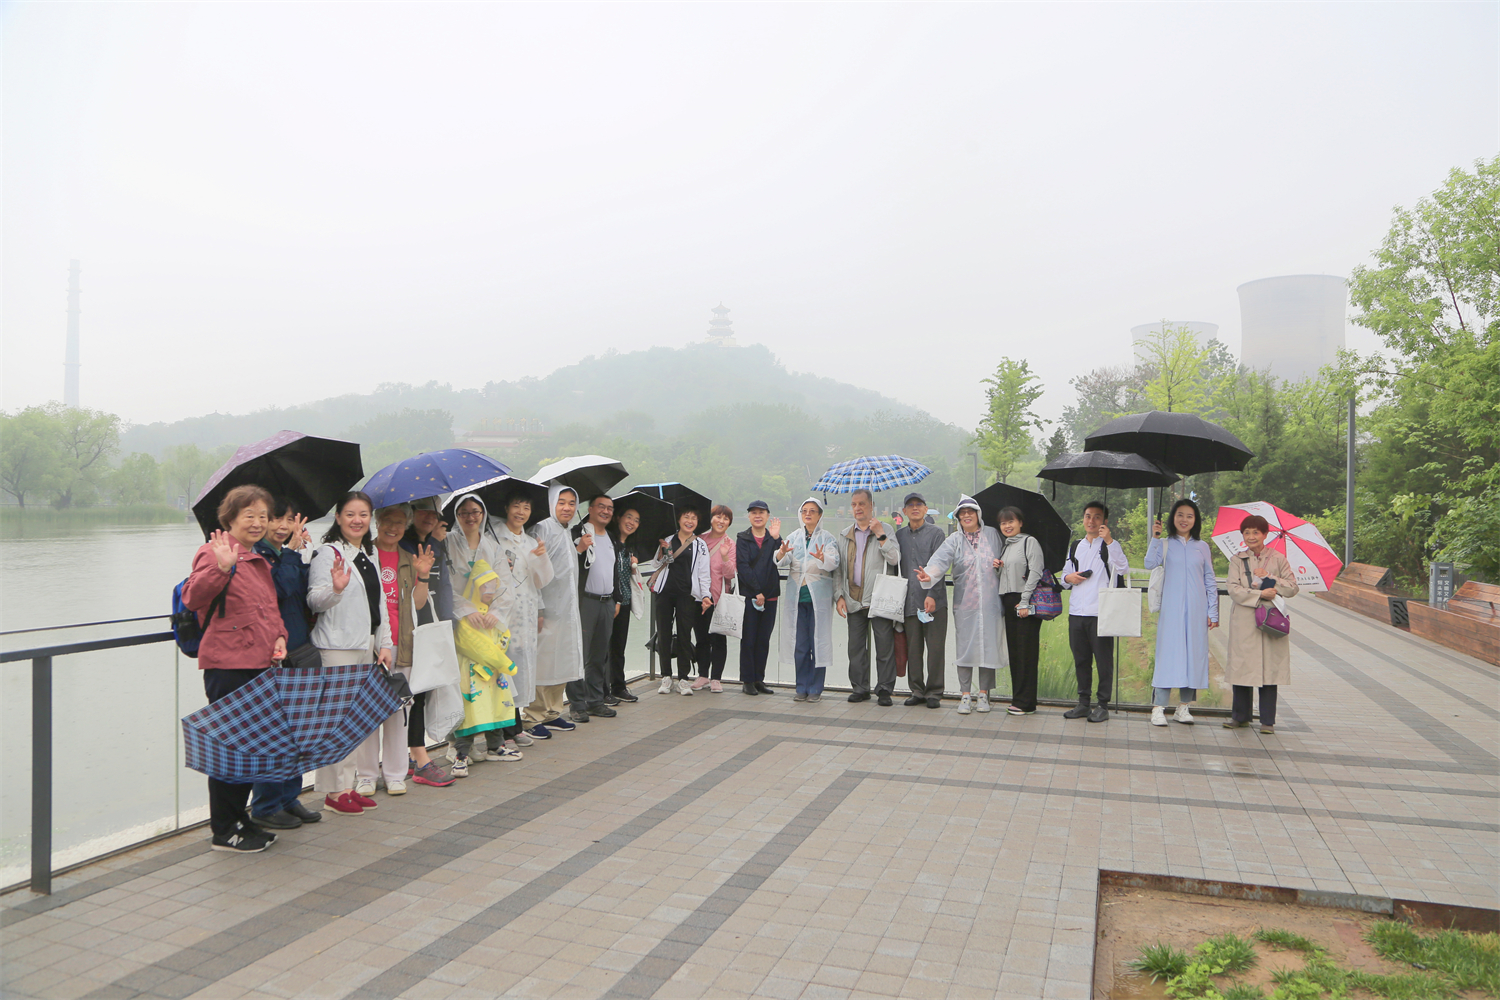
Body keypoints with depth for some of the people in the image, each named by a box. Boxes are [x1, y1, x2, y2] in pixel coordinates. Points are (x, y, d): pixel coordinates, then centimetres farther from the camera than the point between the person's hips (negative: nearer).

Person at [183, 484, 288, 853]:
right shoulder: (214, 552, -9)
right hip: (227, 665, -9)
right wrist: (221, 567, -39)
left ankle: (240, 820, 29)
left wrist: (279, 637, 6)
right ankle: (225, 831, 13)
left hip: (258, 664, 9)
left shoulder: (260, 560, 17)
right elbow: (193, 598, -24)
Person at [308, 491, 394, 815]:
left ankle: (349, 784, 20)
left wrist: (385, 643, 16)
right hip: (337, 647, -8)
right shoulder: (328, 553, -7)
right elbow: (314, 601, -12)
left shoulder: (369, 555, 16)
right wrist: (336, 588, -31)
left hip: (365, 646, 8)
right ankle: (334, 791, 3)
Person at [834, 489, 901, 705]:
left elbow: (894, 559, -10)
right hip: (854, 602, 4)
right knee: (856, 647, 8)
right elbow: (838, 569, 14)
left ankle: (884, 690, 9)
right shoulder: (844, 535, 14)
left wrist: (880, 535, -15)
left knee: (885, 646, -1)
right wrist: (839, 596, 5)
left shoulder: (885, 531, 3)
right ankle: (860, 688, 19)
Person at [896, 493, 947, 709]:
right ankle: (917, 691, 16)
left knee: (935, 648, -1)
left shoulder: (936, 532, 1)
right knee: (913, 648, 6)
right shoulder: (900, 535, 14)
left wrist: (932, 595, -16)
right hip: (909, 600, 4)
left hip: (934, 600, -4)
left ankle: (934, 693, 9)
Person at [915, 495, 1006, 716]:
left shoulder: (992, 534, 8)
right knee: (964, 646, 1)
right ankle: (965, 695, 11)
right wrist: (929, 575, -35)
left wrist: (1001, 564, -1)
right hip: (964, 602, 0)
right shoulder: (954, 540, 3)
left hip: (990, 601, 1)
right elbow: (940, 559, -15)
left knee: (988, 645, 2)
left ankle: (984, 694, 16)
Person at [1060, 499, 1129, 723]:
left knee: (1104, 660, -1)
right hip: (1076, 612, 6)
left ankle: (1103, 705, 7)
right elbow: (1065, 576, 25)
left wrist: (1109, 541, -24)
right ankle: (1083, 703, 20)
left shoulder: (1110, 546, 1)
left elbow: (1123, 568, -19)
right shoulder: (1075, 547, 18)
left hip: (1100, 612, -5)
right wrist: (1068, 578, 2)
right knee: (1080, 660, 11)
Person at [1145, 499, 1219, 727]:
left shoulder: (1202, 547, 10)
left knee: (1193, 653, 3)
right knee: (1168, 652, -6)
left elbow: (1210, 582, 11)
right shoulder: (1165, 544, 5)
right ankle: (1159, 707, -5)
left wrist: (1212, 612, 6)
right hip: (1171, 609, -2)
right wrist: (1155, 538, -18)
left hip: (1196, 610, 2)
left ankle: (1184, 706, 12)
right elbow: (1150, 564, -15)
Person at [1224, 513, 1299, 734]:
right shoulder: (1237, 560, 7)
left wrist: (1269, 578, -9)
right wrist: (1259, 595, -14)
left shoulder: (1277, 559, 8)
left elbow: (1293, 588, 3)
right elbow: (1233, 590, -4)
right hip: (1244, 622, 0)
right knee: (1242, 667, 1)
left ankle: (1268, 720, 8)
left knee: (1269, 668, -1)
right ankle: (1240, 716, 14)